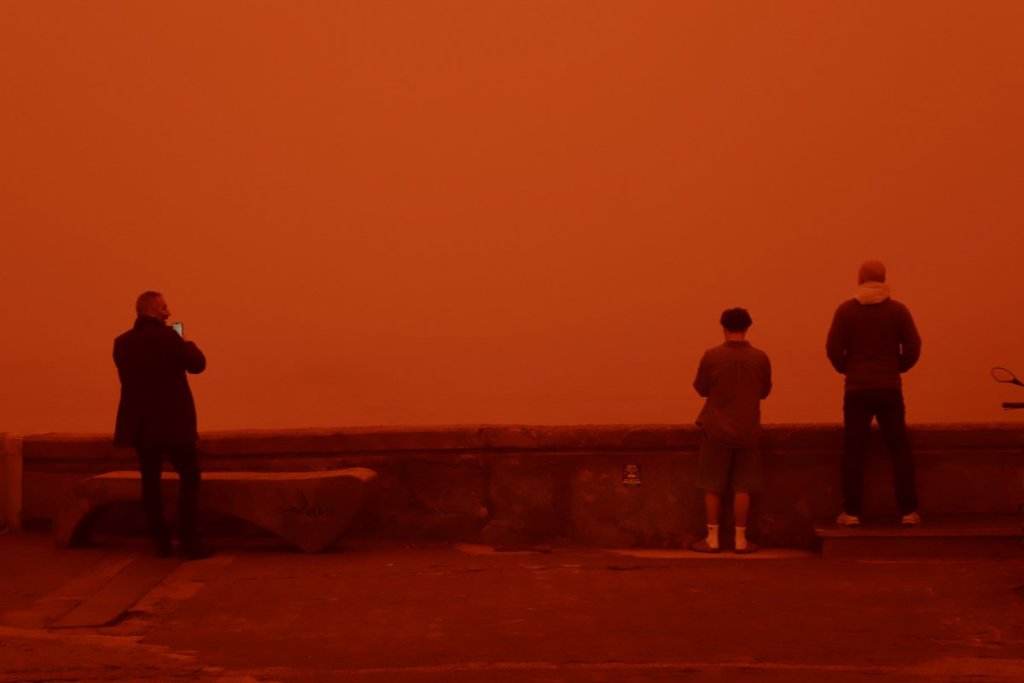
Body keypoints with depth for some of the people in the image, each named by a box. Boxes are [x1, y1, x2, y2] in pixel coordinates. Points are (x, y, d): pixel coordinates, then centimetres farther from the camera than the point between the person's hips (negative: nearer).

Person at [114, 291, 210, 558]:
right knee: (190, 478, 5)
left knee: (150, 482, 10)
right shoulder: (167, 337, -14)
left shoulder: (122, 343, 4)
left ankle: (161, 542, 11)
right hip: (172, 422, -5)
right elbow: (197, 364, -7)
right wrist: (189, 345, 13)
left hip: (141, 424, 5)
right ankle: (189, 542, 0)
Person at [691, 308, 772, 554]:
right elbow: (764, 391, 7)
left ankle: (712, 538, 10)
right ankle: (740, 539, 9)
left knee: (712, 487, 7)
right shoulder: (760, 358, -6)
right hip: (747, 431, 2)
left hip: (716, 431, -1)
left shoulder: (711, 356, -11)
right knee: (742, 487, 7)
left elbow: (701, 388, 0)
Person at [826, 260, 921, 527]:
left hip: (857, 389, 0)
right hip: (889, 389, 1)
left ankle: (851, 512, 3)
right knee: (899, 450, 7)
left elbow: (833, 349, -7)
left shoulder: (846, 309, -1)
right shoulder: (898, 310, 1)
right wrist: (897, 368, 13)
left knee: (854, 452, 5)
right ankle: (909, 511, 6)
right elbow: (913, 348, -3)